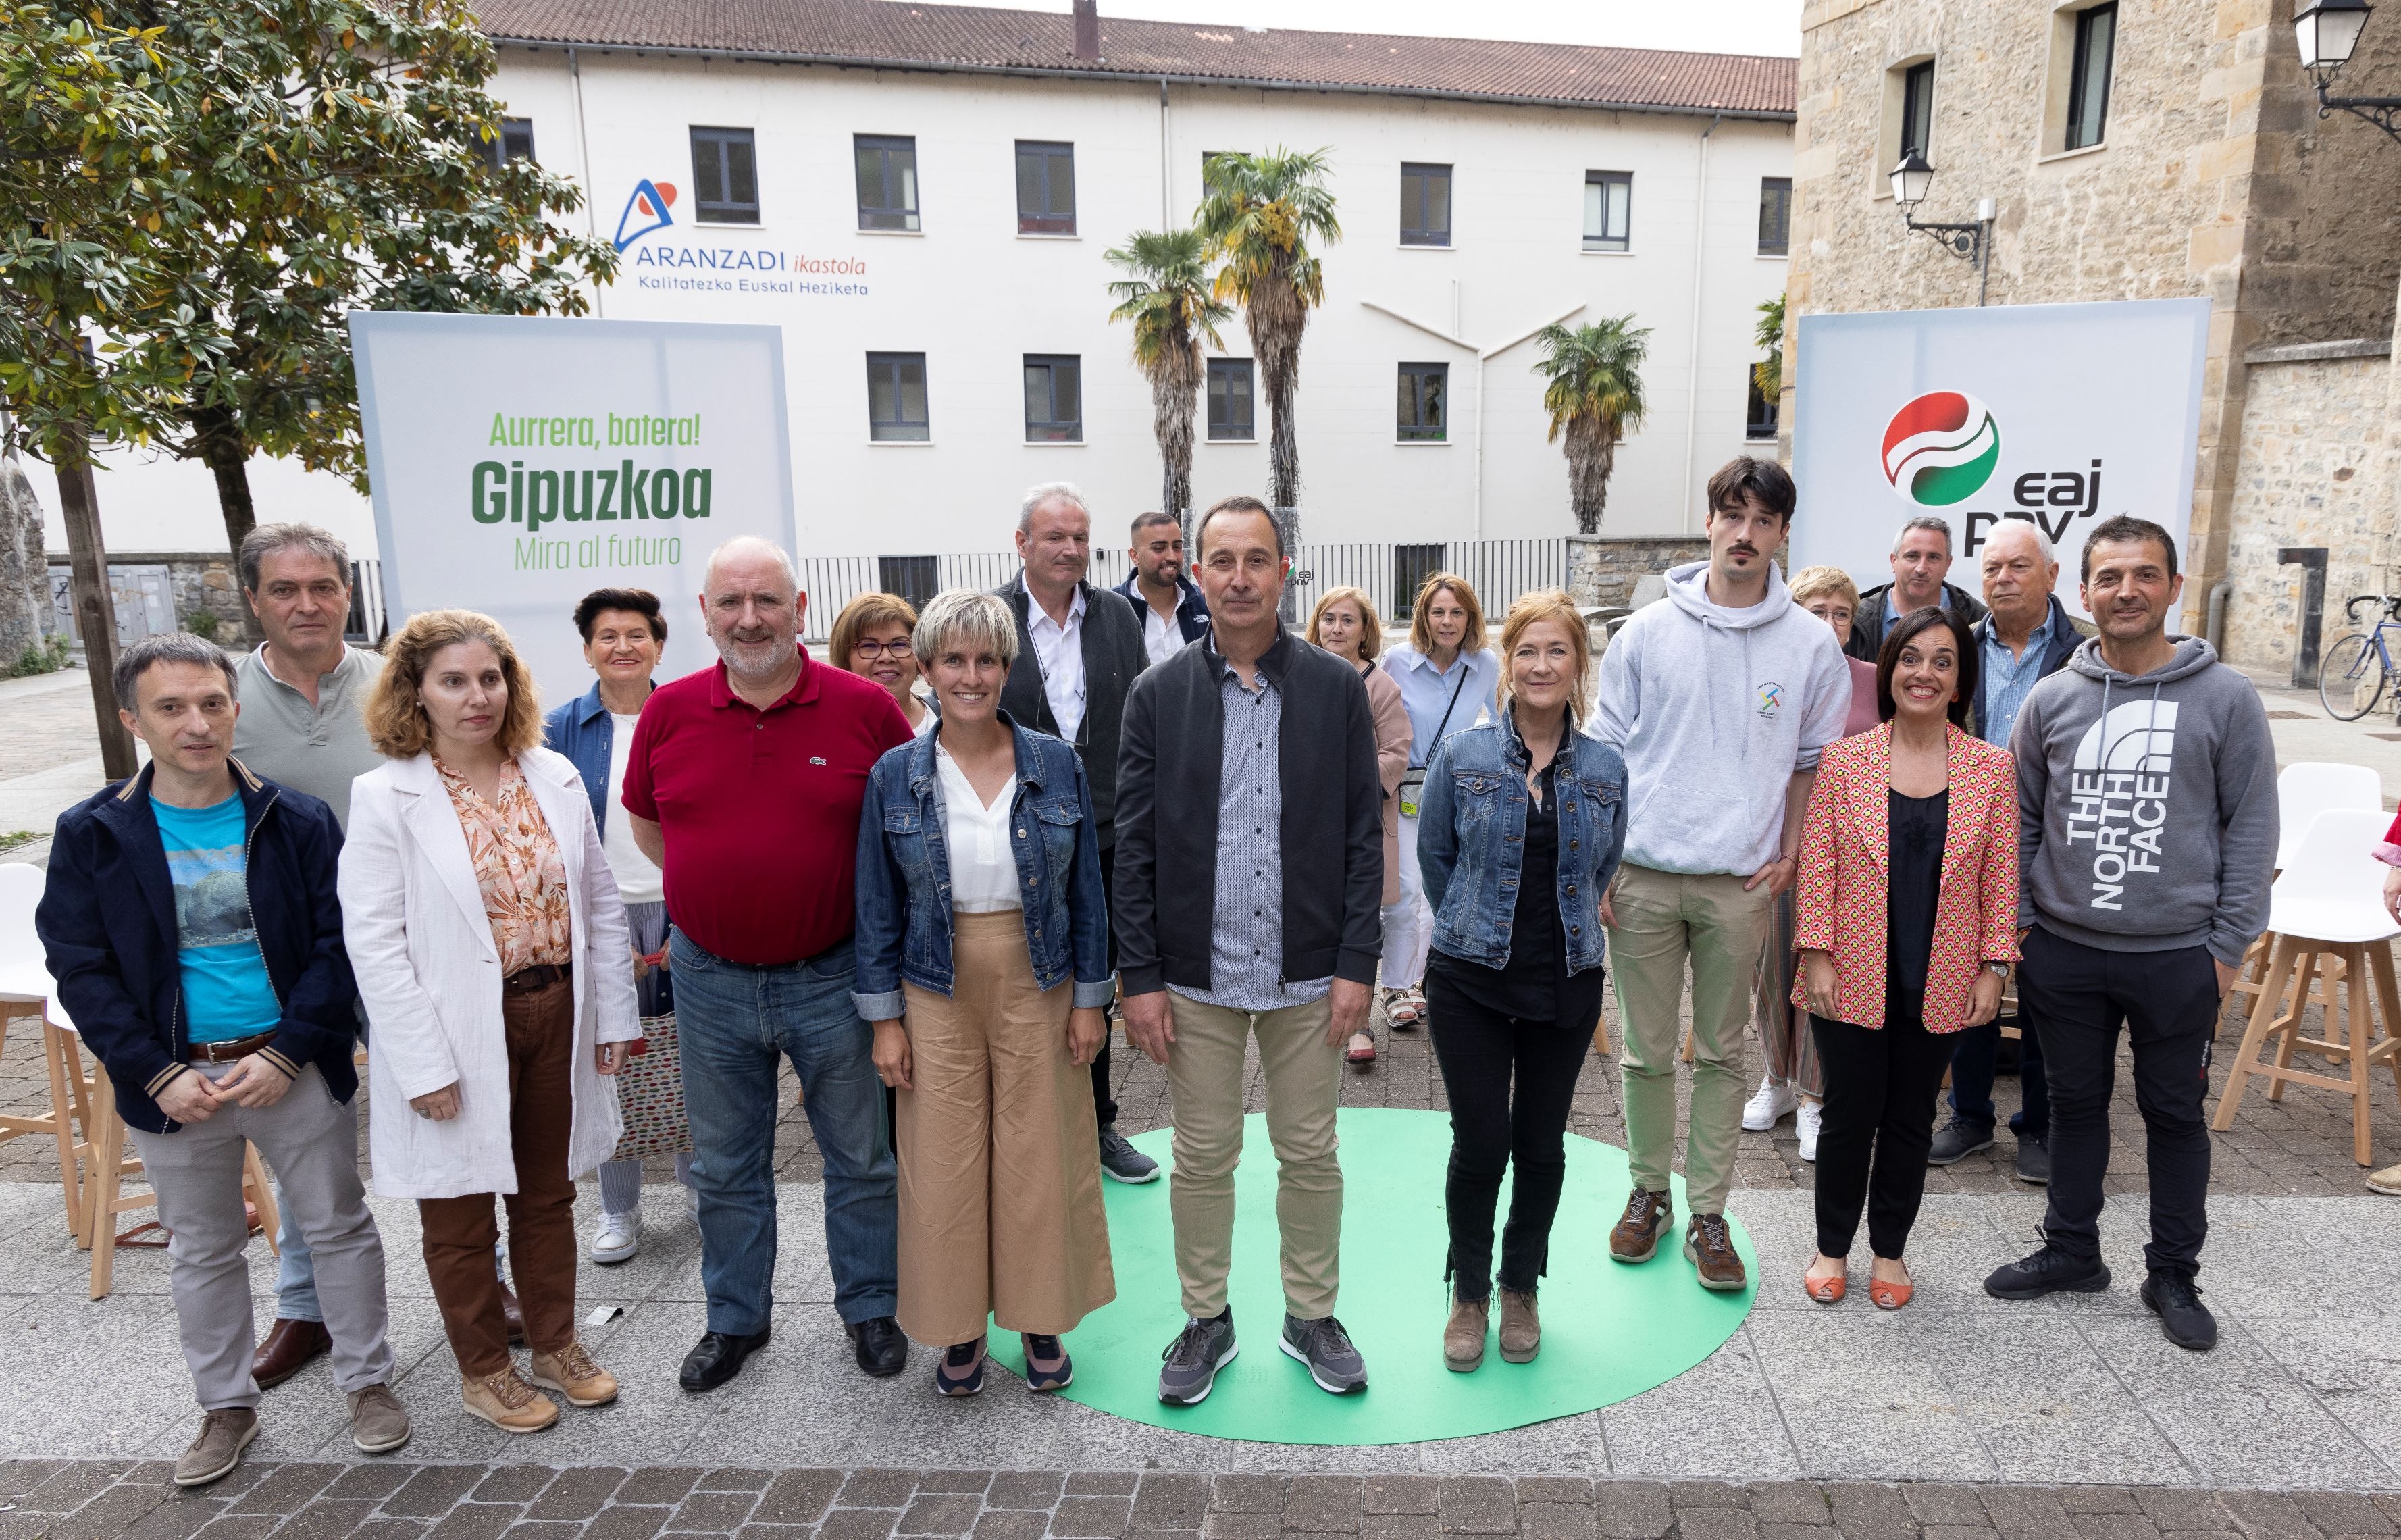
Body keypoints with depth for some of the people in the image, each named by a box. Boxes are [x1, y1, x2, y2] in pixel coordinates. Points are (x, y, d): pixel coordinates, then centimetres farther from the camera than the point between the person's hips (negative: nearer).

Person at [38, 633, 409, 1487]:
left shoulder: (299, 822, -6)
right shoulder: (92, 835, -4)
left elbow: (337, 946, -6)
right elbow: (81, 969, -3)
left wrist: (287, 1054, -15)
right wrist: (157, 1074, -11)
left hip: (297, 1070, -1)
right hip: (174, 1081, 1)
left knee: (339, 1228, 11)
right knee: (201, 1252, 16)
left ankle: (368, 1381, 29)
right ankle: (226, 1406, 34)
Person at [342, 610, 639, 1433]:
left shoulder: (555, 777, 2)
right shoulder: (387, 797, -11)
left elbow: (600, 902, 6)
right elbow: (374, 940, -13)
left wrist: (614, 1013, 3)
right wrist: (424, 1064, -16)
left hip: (555, 1016, 4)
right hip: (461, 1032, -4)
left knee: (548, 1193, 19)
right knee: (460, 1215, 13)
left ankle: (556, 1346, 37)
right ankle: (483, 1370, 33)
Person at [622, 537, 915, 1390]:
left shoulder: (866, 707, -10)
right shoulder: (669, 711, -3)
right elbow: (646, 823, 12)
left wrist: (853, 902, -1)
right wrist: (724, 888, 7)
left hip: (832, 975, -2)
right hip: (712, 979, 2)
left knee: (861, 1159, 14)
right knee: (725, 1168, 17)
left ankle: (871, 1305, 35)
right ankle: (736, 1318, 37)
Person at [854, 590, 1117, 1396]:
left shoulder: (1057, 765, -2)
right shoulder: (895, 776, -2)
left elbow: (1086, 891, 2)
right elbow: (877, 907, 2)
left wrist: (1091, 998, 0)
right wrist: (885, 1018, -2)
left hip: (1038, 988, 0)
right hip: (938, 994, 0)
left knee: (1039, 1159, 8)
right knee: (945, 1164, 7)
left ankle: (1042, 1320, 28)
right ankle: (959, 1328, 28)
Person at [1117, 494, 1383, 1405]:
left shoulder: (1337, 688, 0)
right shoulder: (1159, 695, -1)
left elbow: (1363, 837, 1)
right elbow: (1134, 847, -1)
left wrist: (1356, 964, -5)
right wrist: (1141, 978, -5)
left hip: (1307, 976, 0)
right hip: (1196, 978, 0)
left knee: (1310, 1155, 12)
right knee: (1202, 1158, 12)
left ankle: (1312, 1316, 32)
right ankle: (1206, 1320, 31)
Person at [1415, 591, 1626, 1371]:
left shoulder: (1606, 769, 1)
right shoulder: (1461, 756, -5)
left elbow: (1605, 867, 14)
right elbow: (1435, 855, 5)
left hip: (1566, 983, 2)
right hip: (1471, 983, -2)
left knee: (1540, 1144, 11)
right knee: (1480, 1142, -1)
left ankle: (1521, 1290, 32)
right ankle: (1468, 1294, 22)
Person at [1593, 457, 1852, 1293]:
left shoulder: (1810, 643, 2)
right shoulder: (1646, 632, 1)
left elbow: (1817, 761, 11)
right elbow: (1605, 754, 4)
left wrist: (1789, 855, -1)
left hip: (1741, 883, 0)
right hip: (1643, 876, 0)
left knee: (1721, 1053, 9)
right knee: (1647, 1051, 9)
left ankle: (1708, 1213, 21)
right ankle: (1649, 1191, 26)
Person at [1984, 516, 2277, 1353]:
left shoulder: (2225, 698, -4)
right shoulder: (2051, 699, 2)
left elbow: (2251, 829, -2)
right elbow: (2018, 820, 8)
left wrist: (2228, 945, -5)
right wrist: (2016, 921, 2)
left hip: (2179, 958, -2)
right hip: (2064, 951, 2)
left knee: (2175, 1113, 11)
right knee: (2075, 1103, 15)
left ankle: (2174, 1274, 27)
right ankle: (2072, 1252, 31)